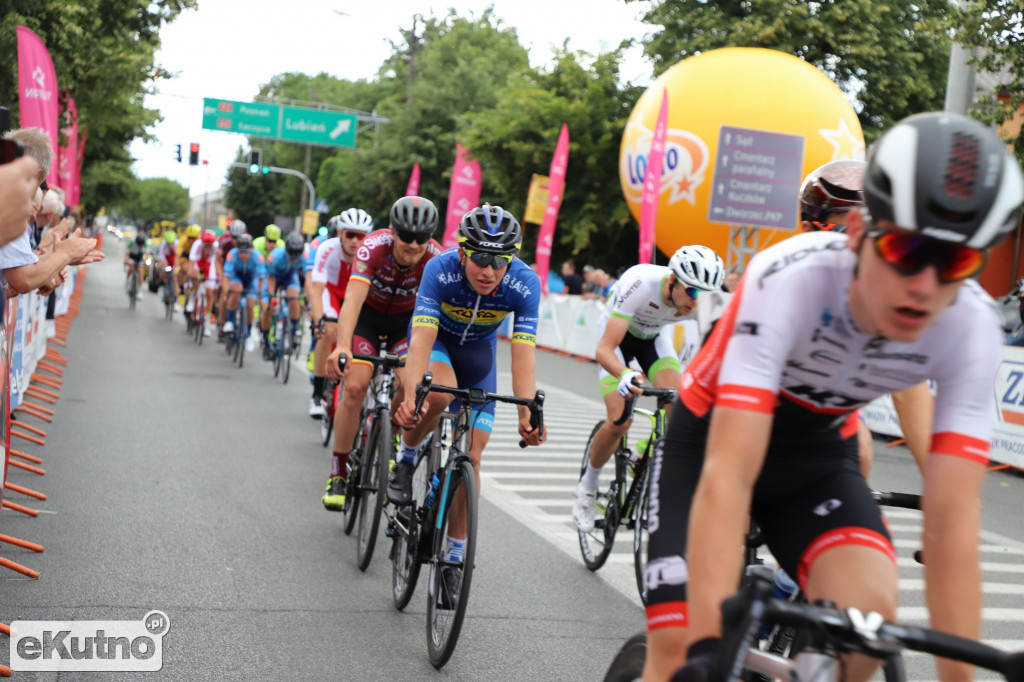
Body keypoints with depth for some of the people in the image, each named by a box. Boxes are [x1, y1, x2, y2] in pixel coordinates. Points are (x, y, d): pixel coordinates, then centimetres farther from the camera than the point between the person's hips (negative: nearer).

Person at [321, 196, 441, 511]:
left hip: (406, 320, 1)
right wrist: (342, 347, -59)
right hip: (367, 314, -1)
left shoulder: (436, 258, -28)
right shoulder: (374, 246, -33)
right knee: (355, 386, -19)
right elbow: (353, 298, -44)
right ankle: (338, 474, -6)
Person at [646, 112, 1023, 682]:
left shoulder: (973, 329, -24)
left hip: (818, 450, 3)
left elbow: (952, 520, -24)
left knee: (869, 612, -25)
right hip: (715, 437, -2)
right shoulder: (791, 282, -36)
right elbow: (727, 477, -42)